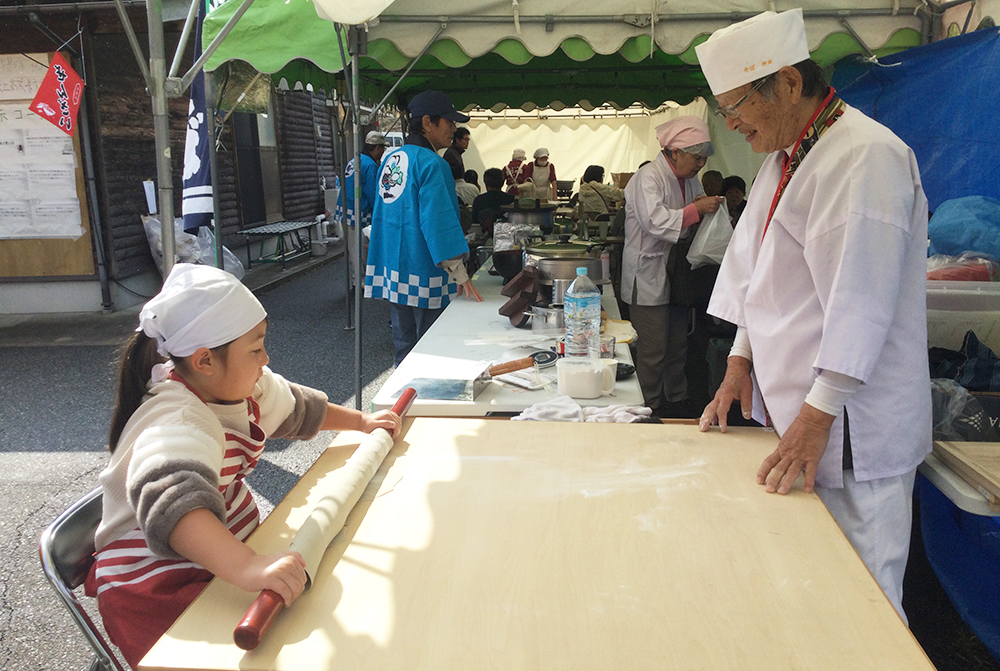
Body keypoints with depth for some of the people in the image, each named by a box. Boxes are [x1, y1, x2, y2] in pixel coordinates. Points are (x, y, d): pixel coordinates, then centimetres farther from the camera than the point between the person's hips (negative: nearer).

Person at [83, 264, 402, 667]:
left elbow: (297, 409, 18)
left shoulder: (243, 386, -1)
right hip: (157, 588, -9)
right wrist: (249, 568, -62)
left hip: (228, 555, 9)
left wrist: (361, 421, 19)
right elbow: (173, 503, -50)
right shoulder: (178, 425, -31)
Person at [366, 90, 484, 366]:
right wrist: (459, 273, -21)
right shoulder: (431, 164, -15)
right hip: (422, 273, -8)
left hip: (393, 268, 8)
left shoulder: (390, 159, 12)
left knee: (403, 345, 16)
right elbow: (439, 222, -22)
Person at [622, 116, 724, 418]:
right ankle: (651, 410, 9)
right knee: (652, 350, -4)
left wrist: (708, 206, 2)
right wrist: (696, 209, -23)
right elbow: (655, 221, -26)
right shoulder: (648, 177, -14)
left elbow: (688, 224, 23)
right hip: (648, 277, -8)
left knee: (677, 346, 15)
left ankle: (677, 402, 29)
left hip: (675, 276, 9)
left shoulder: (689, 178, 13)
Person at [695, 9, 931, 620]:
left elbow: (860, 301, -22)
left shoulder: (867, 156, -16)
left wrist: (817, 415, -22)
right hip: (788, 408, 8)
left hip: (849, 429, -8)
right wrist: (742, 360, 12)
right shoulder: (783, 160, 14)